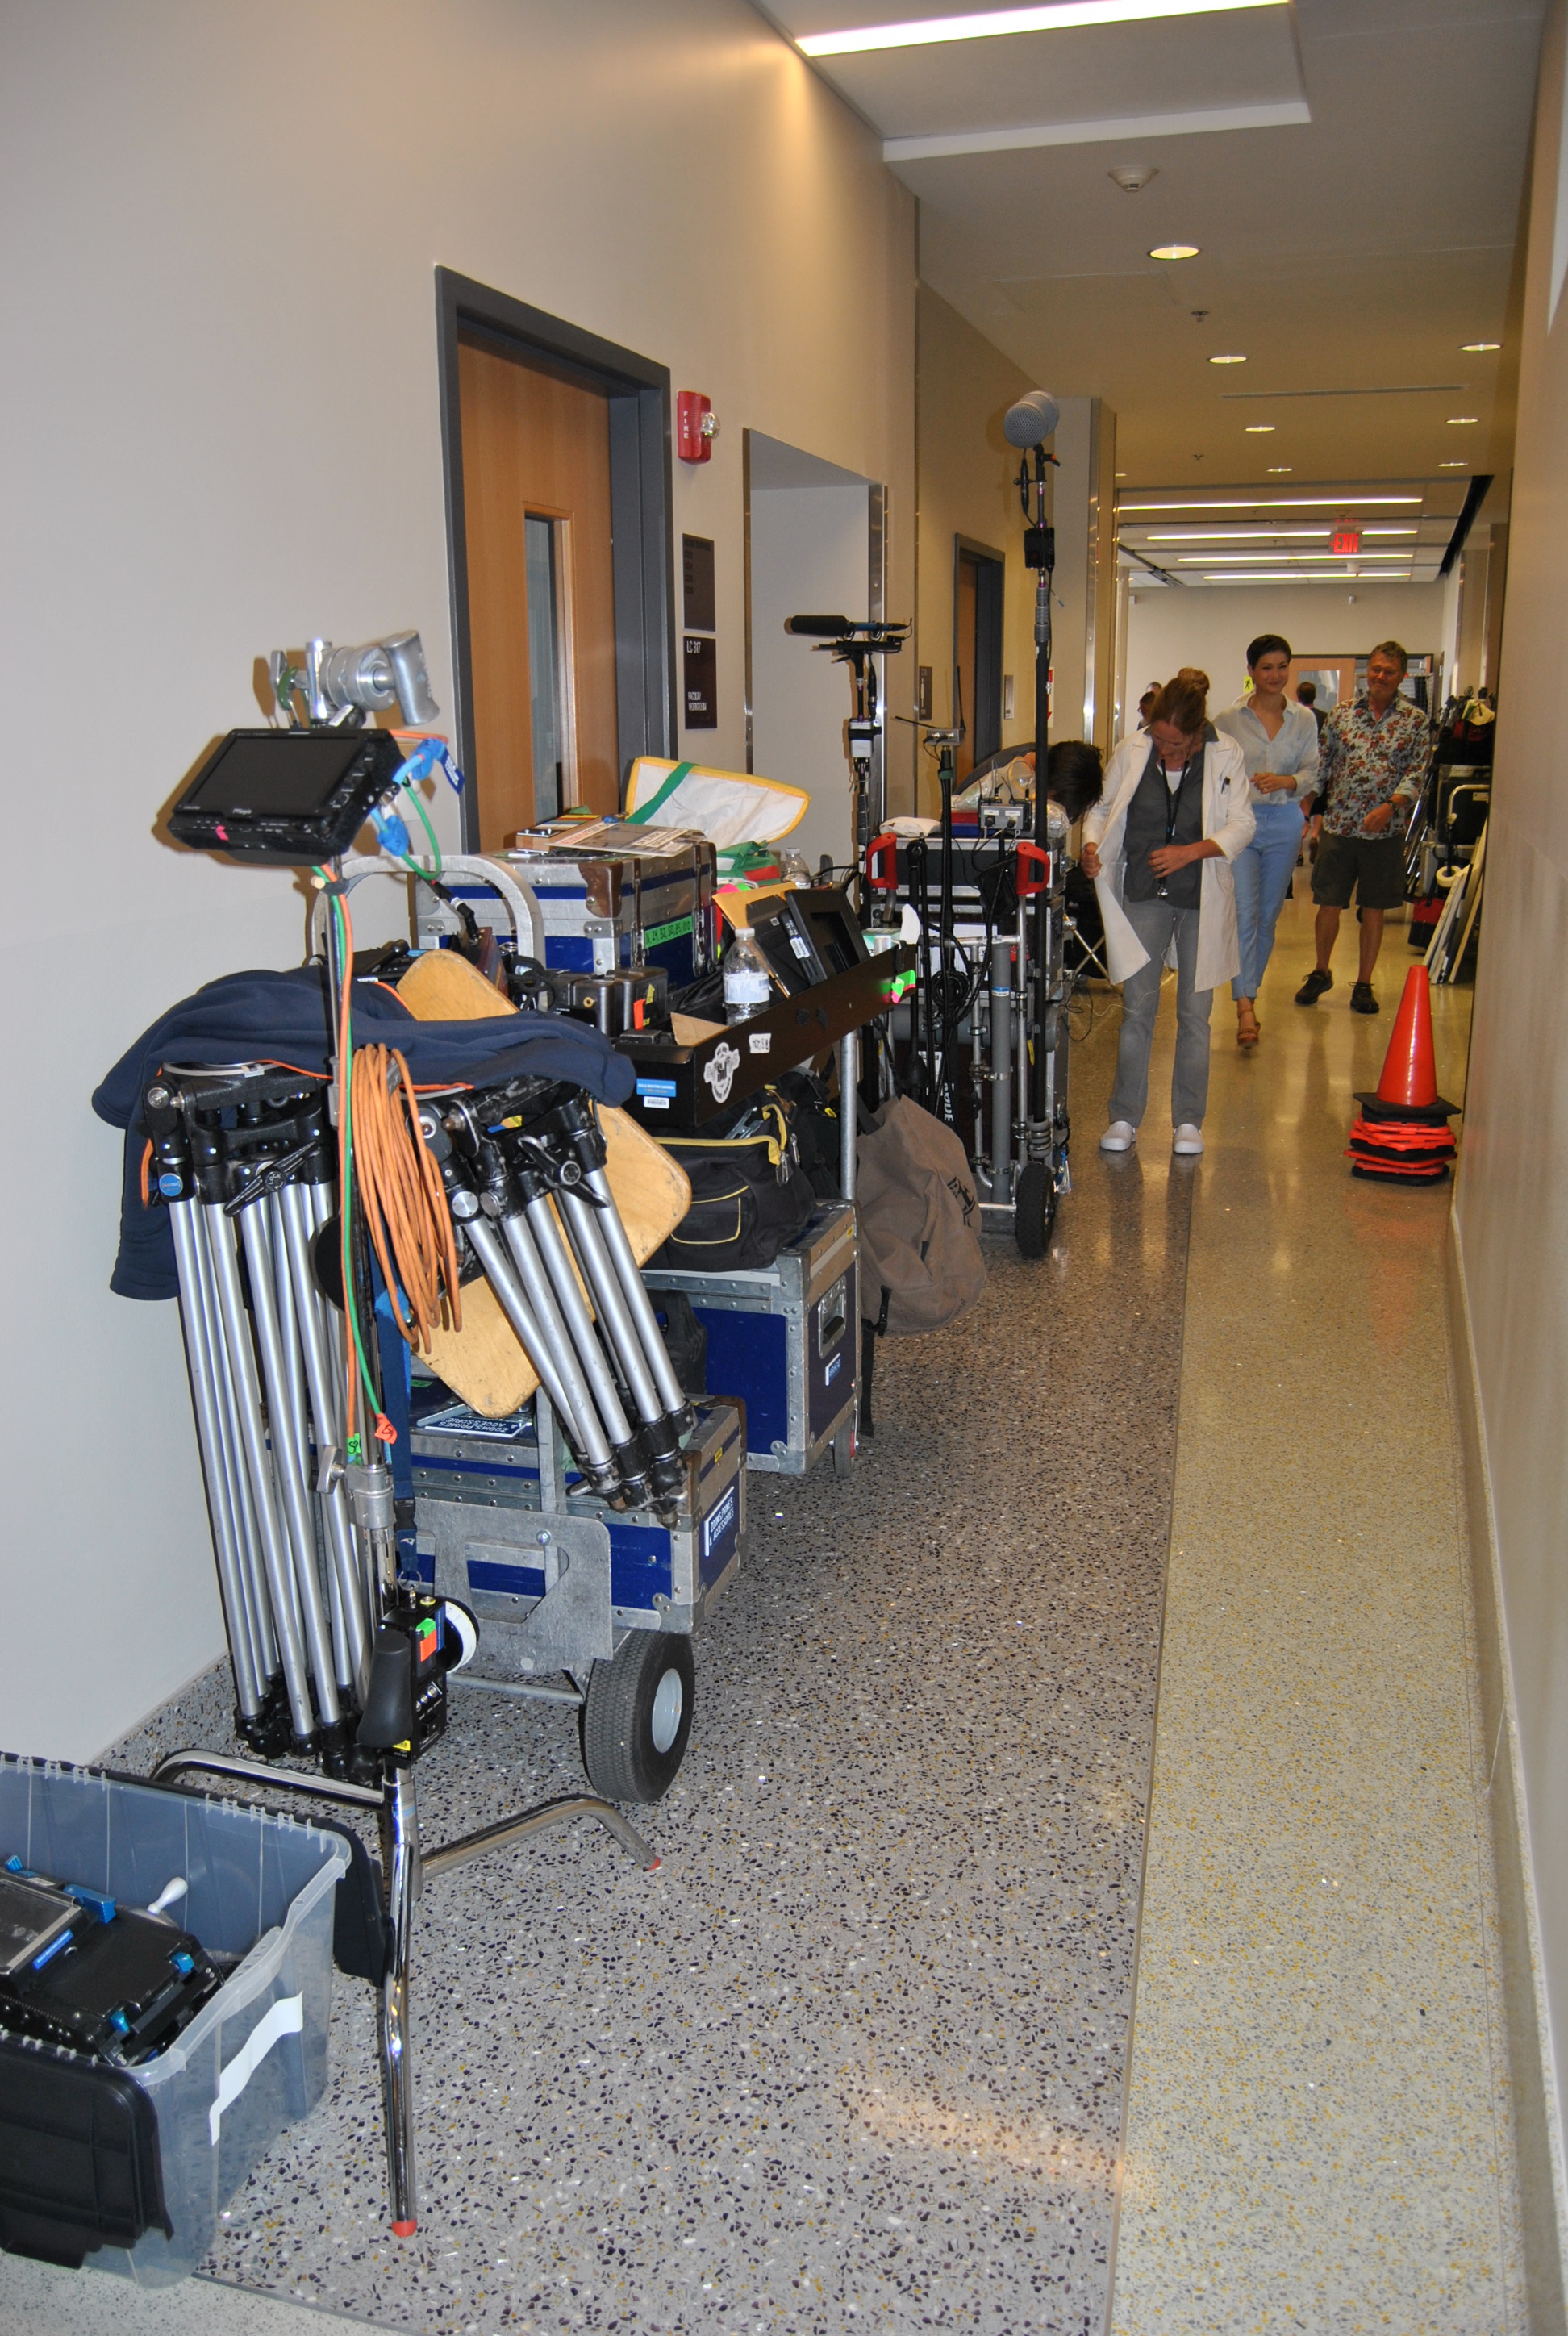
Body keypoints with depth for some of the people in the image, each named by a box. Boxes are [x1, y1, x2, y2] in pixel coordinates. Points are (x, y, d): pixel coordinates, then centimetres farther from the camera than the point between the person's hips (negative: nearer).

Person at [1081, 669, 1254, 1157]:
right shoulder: (1130, 753, -2)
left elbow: (1242, 825, -5)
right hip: (1143, 897, 1)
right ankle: (1124, 1117, 11)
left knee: (1194, 1011, 6)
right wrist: (1092, 844, -13)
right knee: (1137, 1007, 1)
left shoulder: (1226, 757, -5)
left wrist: (1191, 851, -19)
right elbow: (1101, 807, 8)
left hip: (1202, 899, -1)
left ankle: (1188, 1120, 16)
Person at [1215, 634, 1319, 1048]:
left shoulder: (1304, 720, 7)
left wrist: (1284, 781, -19)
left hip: (1285, 824, 3)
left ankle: (1248, 990, 25)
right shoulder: (1228, 720, 1)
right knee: (1244, 912, -14)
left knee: (1269, 916, 10)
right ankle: (1245, 1006, -19)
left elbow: (1310, 773, 2)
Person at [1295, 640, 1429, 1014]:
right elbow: (1321, 766, 10)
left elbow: (1417, 772, -4)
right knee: (1328, 906, 4)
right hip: (1338, 827, 1)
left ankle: (1364, 984, 19)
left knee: (1374, 910, 7)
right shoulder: (1341, 714, 6)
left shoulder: (1414, 720, 1)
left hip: (1384, 831, -1)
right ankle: (1321, 973, 25)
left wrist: (1390, 805, -20)